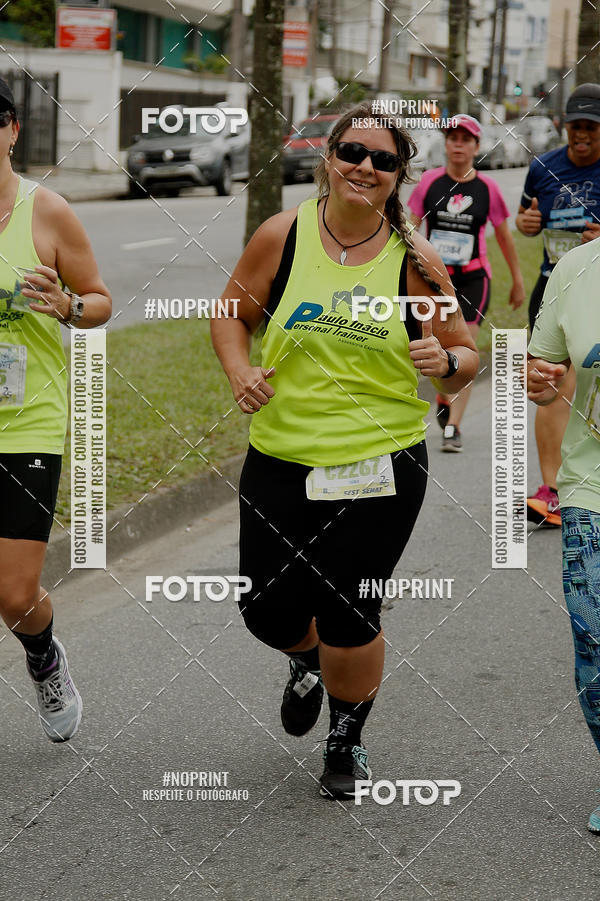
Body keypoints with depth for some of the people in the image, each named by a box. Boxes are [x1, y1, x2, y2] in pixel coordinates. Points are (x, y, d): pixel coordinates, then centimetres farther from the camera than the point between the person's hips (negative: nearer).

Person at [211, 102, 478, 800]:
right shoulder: (283, 236, -2)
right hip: (280, 459, 2)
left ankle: (347, 741, 27)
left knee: (348, 618, -2)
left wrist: (446, 362, -18)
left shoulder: (415, 260, -4)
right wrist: (239, 371, -9)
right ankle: (308, 662, 45)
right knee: (268, 610, 5)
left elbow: (465, 358, 5)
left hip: (380, 465, -2)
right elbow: (233, 314, 10)